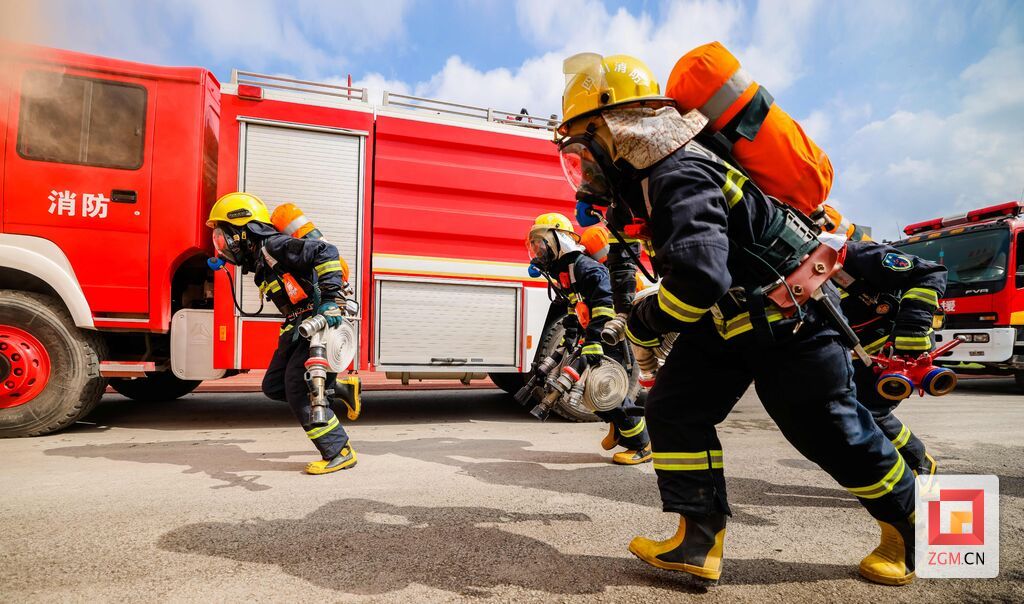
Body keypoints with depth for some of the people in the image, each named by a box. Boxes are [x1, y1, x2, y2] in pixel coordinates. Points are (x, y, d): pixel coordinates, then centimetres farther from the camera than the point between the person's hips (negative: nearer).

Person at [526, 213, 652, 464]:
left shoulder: (586, 267, -19)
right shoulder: (563, 272, 14)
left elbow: (604, 308, -29)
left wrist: (594, 345, -35)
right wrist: (567, 343, 20)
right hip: (595, 339, 10)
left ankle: (642, 445, -1)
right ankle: (617, 423, 25)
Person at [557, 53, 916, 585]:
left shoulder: (680, 177, -30)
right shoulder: (649, 177, 1)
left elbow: (698, 279, -42)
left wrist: (643, 324, -25)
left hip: (789, 321, -9)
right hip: (727, 322, 9)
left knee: (833, 434, 7)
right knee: (673, 409, -2)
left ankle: (909, 527, 35)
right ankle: (699, 544, 6)